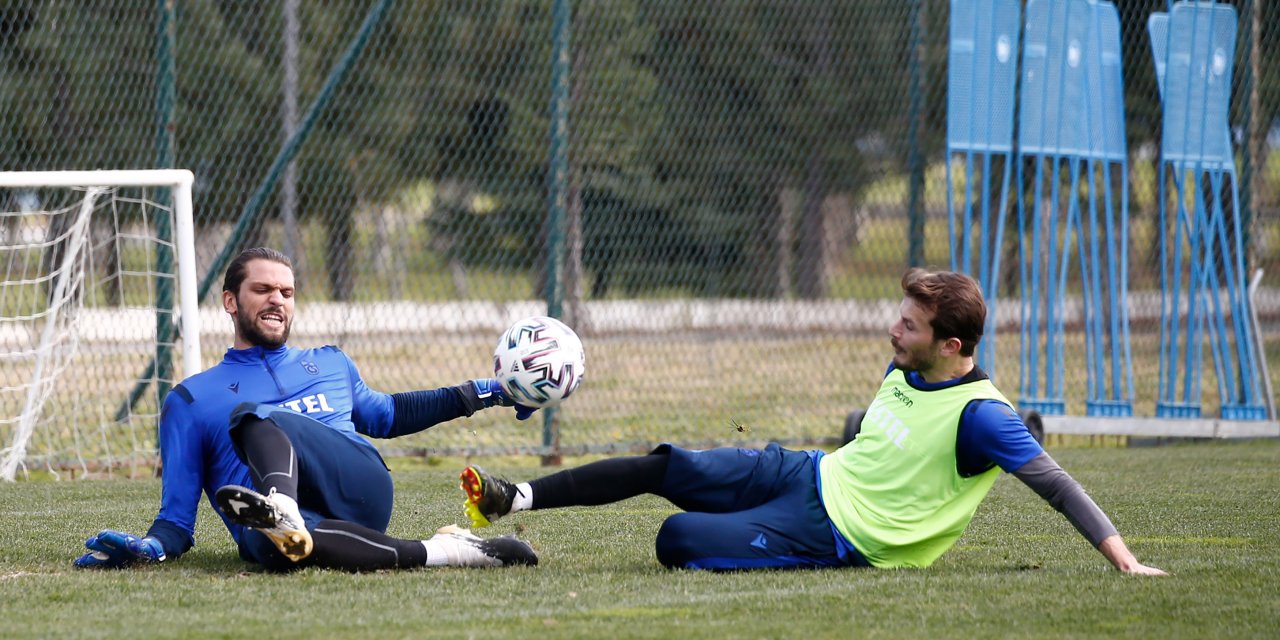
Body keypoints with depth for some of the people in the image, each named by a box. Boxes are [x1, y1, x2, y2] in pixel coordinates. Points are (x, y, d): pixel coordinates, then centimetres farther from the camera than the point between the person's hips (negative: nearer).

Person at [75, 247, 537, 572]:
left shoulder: (331, 365, 33)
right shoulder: (191, 400, 24)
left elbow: (383, 415, 50)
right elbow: (178, 518, 19)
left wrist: (481, 395, 42)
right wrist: (150, 547, -5)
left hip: (360, 493, 1)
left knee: (254, 417, -28)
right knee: (283, 544, -43)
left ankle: (282, 511, -59)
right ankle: (439, 552, -45)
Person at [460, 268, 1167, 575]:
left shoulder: (978, 416, -22)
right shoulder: (902, 374, 4)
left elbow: (1054, 483, -24)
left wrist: (1123, 559, -30)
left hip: (833, 535, -8)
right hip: (808, 474, 8)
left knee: (678, 539, -21)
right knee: (665, 466, 0)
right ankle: (513, 499, 6)